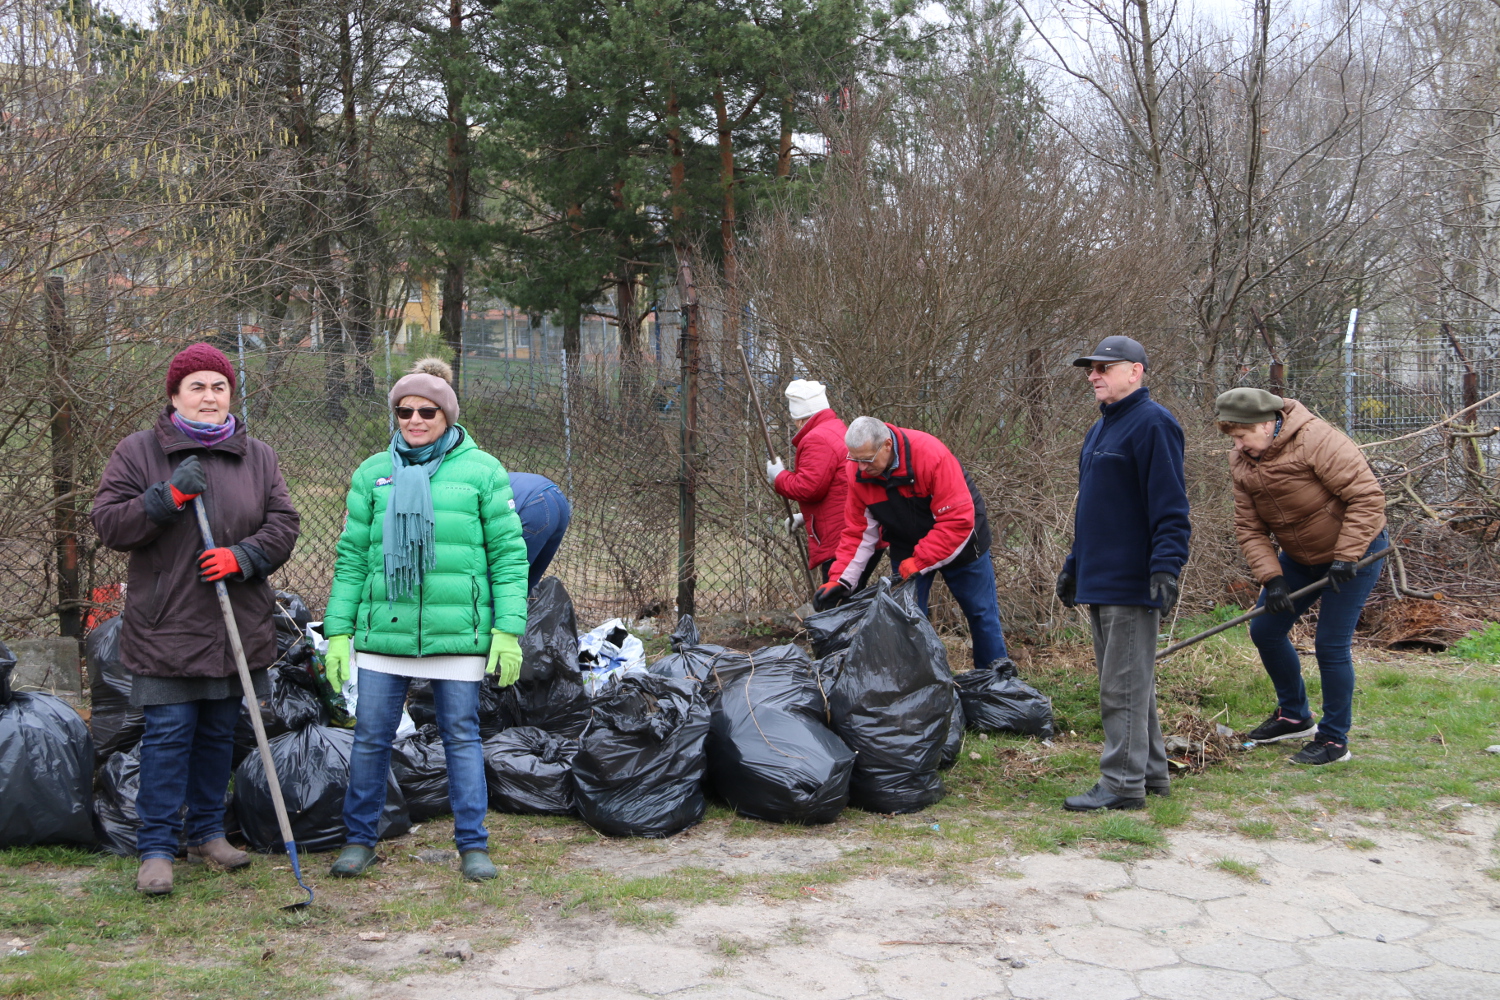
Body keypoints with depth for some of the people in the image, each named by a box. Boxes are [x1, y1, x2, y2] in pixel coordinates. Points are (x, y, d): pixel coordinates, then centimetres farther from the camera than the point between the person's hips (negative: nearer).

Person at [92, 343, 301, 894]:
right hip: (166, 626, -3)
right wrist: (168, 497, -18)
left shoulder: (258, 456, 8)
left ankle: (206, 833, 27)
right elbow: (108, 523, -5)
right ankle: (156, 848, 4)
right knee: (167, 736, -4)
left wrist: (243, 556, -13)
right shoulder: (138, 452, 0)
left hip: (237, 627, 4)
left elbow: (283, 523, 5)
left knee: (219, 734, 13)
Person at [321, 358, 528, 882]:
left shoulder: (482, 471, 2)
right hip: (383, 631, 2)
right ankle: (359, 839, 23)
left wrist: (508, 629, -4)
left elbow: (508, 554, 2)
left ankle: (473, 843, 16)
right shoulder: (372, 473, 9)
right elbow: (351, 557, 10)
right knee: (370, 736, 7)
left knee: (461, 735, 5)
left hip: (457, 633, -2)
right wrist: (338, 632, 6)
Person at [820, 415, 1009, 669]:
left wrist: (918, 563, -34)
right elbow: (858, 531, -11)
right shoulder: (857, 471, -18)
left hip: (960, 543, -3)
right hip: (906, 549, 3)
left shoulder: (931, 455, -33)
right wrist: (841, 579, -22)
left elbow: (958, 520, -33)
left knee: (981, 612, 6)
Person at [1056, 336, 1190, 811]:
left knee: (1124, 686, -6)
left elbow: (1170, 506, -18)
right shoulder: (1101, 428, 18)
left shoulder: (1152, 424, -12)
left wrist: (1166, 568, -24)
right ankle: (1150, 771, 24)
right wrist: (1074, 565, 25)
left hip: (1131, 583, -10)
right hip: (1099, 580, 10)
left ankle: (1124, 784, 0)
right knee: (1124, 681, 15)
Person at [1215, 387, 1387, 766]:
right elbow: (1250, 528, -3)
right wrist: (1271, 577, -16)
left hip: (1354, 552, -8)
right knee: (1264, 630, 9)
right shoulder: (1242, 463, -3)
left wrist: (1345, 557, -28)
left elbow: (1366, 495, -27)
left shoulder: (1317, 440, -26)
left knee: (1331, 645, -11)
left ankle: (1334, 741, 4)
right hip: (1299, 557, 8)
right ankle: (1295, 716, 29)